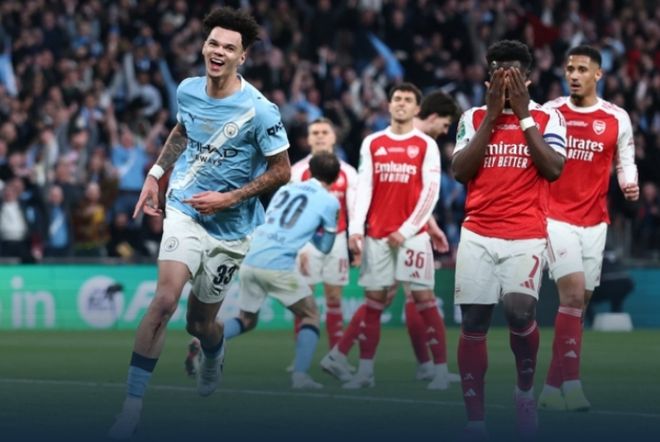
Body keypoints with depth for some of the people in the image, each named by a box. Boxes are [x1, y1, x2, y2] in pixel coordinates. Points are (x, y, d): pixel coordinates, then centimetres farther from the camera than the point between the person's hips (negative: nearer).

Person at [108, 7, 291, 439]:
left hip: (230, 226, -1)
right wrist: (155, 174, 13)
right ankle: (132, 405, -21)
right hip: (185, 212, 1)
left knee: (201, 321, 11)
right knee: (165, 299, -22)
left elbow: (281, 171, -9)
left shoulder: (259, 110, -16)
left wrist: (229, 198, -17)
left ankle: (213, 357, 51)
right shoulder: (188, 90, -2)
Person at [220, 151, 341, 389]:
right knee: (310, 316, 13)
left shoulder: (286, 189, 19)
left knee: (246, 320, 20)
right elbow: (325, 246, 13)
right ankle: (300, 374, 0)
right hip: (279, 266, -5)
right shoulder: (329, 201, 5)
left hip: (250, 261, 5)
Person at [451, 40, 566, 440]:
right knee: (473, 322, -1)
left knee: (520, 309, -23)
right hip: (478, 234, 3)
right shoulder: (474, 117, 9)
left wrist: (523, 115, -8)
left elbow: (553, 169, -9)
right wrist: (492, 116, -5)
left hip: (526, 236, -2)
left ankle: (526, 389, 4)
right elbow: (460, 170, -2)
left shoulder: (548, 118, 4)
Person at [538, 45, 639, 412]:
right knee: (573, 292, -18)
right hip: (556, 216, -3)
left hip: (594, 221, 3)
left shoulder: (617, 119, 3)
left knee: (580, 301, 5)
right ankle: (570, 383, -19)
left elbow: (625, 162, 11)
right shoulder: (549, 113, 0)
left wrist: (630, 185, -10)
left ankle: (554, 385, 14)